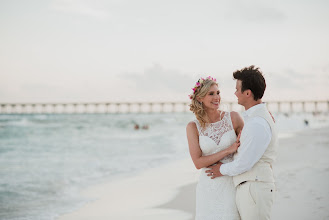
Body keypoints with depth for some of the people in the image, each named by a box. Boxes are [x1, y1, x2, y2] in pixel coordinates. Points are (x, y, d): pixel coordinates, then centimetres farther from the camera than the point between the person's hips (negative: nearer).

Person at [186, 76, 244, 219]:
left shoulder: (233, 118, -1)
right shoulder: (193, 127, -1)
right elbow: (198, 163, -7)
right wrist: (228, 150, -13)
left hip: (232, 183, 0)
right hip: (209, 186, 0)